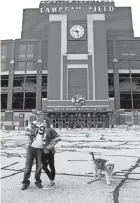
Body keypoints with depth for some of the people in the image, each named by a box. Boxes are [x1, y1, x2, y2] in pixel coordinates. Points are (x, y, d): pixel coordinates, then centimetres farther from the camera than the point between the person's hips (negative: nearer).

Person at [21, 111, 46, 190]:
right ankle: (25, 182, 18)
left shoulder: (45, 125, -1)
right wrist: (31, 133, -22)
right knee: (28, 165, 3)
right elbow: (26, 132, -4)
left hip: (40, 148, 0)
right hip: (31, 147, 0)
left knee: (39, 166, 5)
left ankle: (38, 181, 24)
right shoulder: (32, 123, 1)